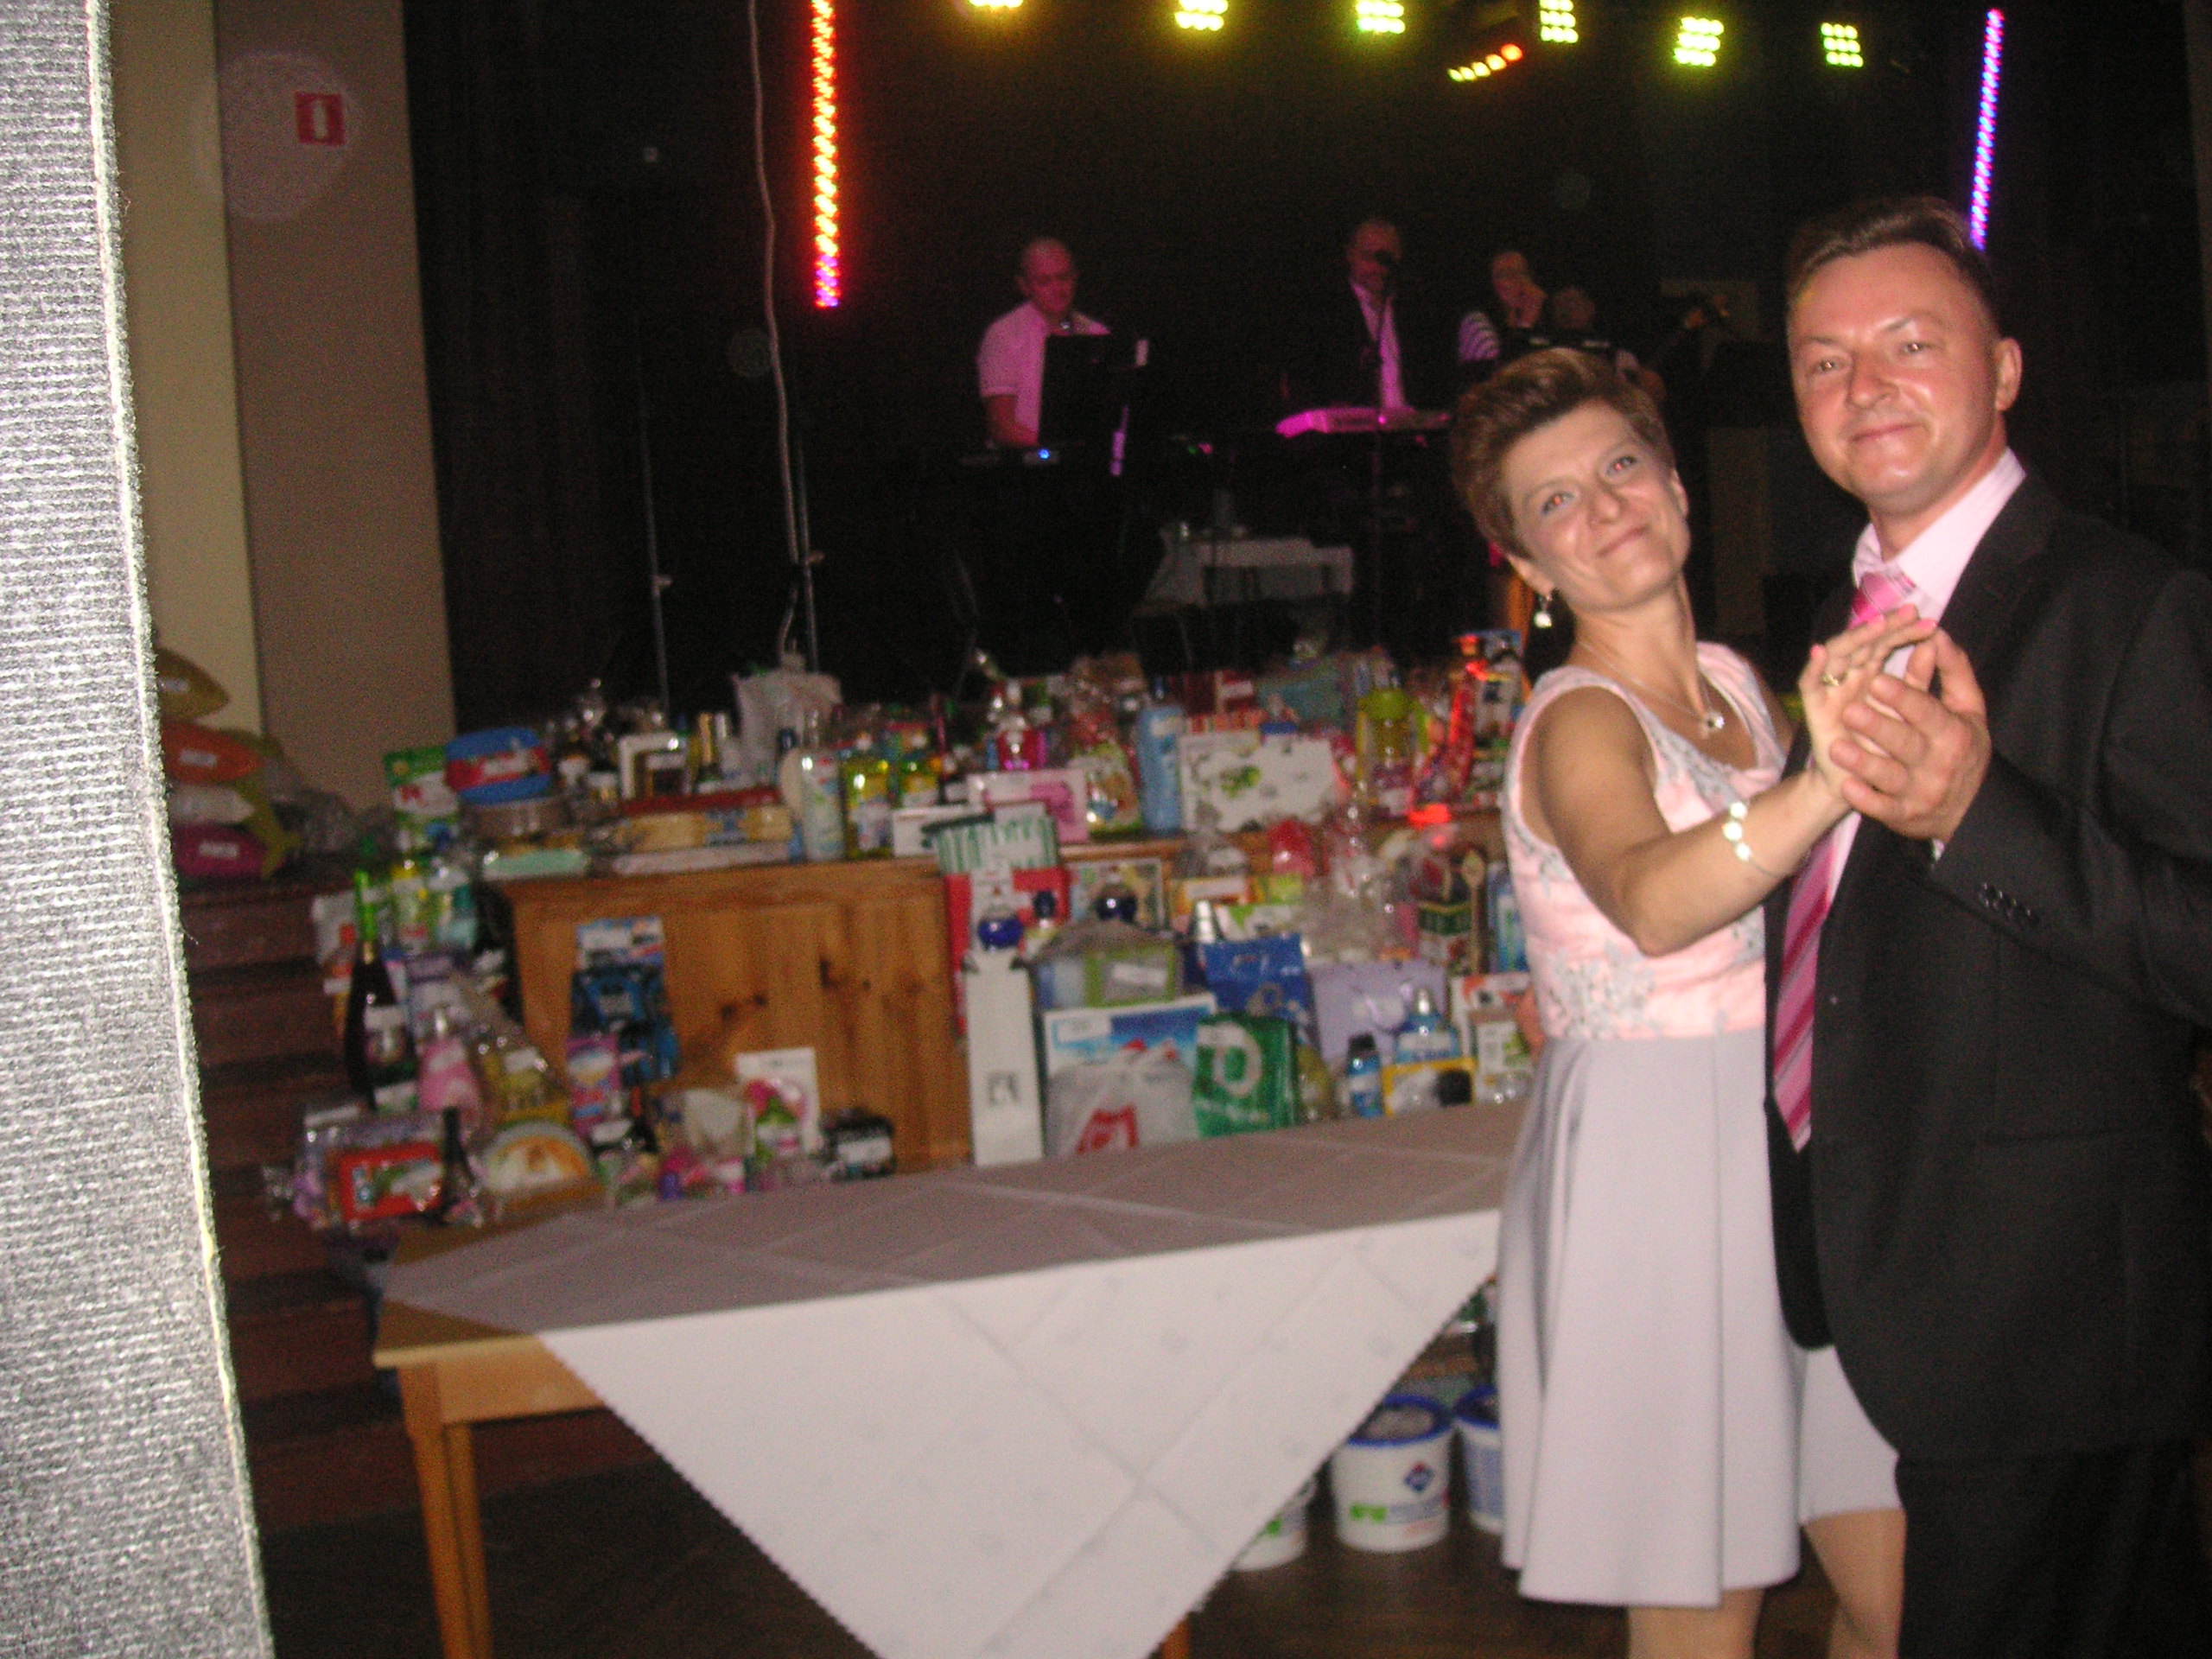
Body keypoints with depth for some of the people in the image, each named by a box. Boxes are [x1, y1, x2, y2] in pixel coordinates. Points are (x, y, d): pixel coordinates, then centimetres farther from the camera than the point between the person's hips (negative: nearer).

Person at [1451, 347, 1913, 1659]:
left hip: (1798, 1157, 7)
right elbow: (1653, 902, -38)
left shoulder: (1737, 683, 9)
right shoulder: (1579, 721, -14)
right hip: (1655, 1176, -7)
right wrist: (1826, 783, -51)